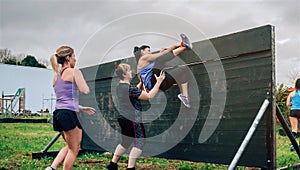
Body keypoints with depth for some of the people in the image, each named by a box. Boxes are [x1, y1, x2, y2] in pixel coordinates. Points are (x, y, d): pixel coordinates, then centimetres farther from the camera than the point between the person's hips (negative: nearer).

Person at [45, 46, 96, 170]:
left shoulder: (56, 76, 18)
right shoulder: (74, 72, -6)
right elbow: (85, 91, -13)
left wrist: (82, 108, 28)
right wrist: (81, 78, 6)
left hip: (58, 113, 9)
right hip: (68, 114, -9)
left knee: (70, 146, 23)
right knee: (74, 149, 4)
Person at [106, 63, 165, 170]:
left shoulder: (119, 87, 7)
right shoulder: (130, 88, -20)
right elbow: (149, 96, -18)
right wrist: (158, 82, -13)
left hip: (123, 118, 9)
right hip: (133, 120, -9)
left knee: (126, 142, 20)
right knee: (139, 142, 1)